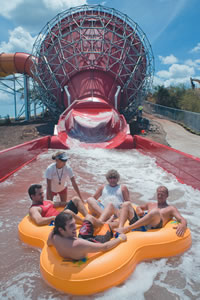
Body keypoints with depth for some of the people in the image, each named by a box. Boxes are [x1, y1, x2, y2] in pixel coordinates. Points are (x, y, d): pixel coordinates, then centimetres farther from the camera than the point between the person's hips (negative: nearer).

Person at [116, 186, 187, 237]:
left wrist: (183, 225, -24)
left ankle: (127, 229, -38)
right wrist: (139, 211, 16)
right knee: (127, 204, -1)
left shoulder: (171, 209, 18)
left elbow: (182, 220, 4)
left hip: (151, 228, -5)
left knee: (155, 212, -34)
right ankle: (120, 228, -29)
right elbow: (138, 207, 43)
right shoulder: (151, 204, 32)